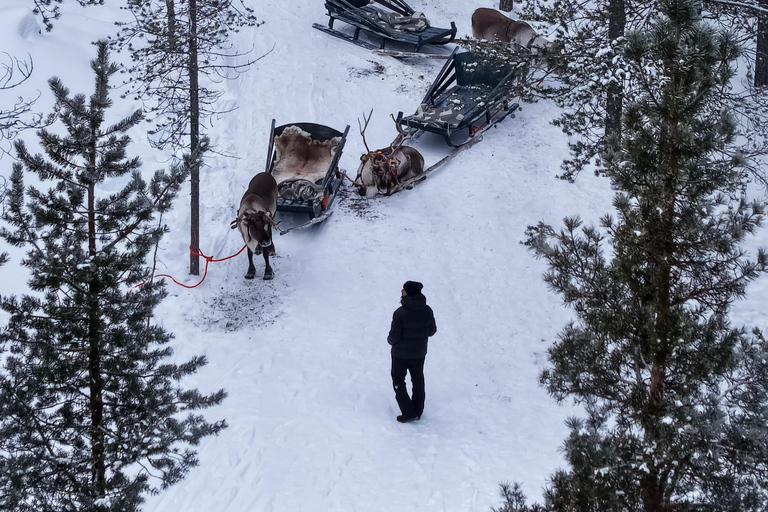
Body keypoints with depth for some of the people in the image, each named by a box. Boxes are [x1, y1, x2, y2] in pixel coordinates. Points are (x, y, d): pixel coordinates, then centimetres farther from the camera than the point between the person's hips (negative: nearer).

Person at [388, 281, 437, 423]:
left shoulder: (400, 313, -27)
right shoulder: (427, 311, -11)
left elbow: (394, 337, -22)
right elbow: (432, 331, 2)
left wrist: (390, 340, 1)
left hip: (401, 354, -5)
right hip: (420, 353, 5)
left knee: (398, 381, 13)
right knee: (418, 381, 22)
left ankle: (408, 413, 7)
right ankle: (418, 411, 31)